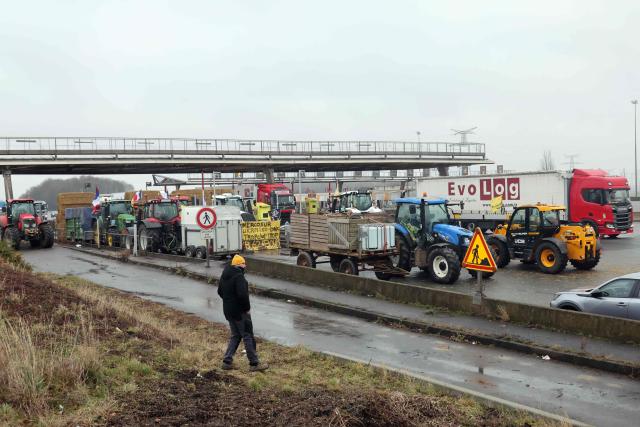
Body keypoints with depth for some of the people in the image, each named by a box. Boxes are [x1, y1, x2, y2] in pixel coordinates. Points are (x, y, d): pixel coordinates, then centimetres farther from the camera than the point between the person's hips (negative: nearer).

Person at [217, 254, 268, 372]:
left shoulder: (224, 275, 9)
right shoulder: (238, 276, -20)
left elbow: (220, 291, 19)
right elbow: (242, 294, -28)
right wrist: (247, 307, -15)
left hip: (228, 310, 9)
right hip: (240, 312, -9)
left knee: (235, 335, 19)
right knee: (248, 336, 0)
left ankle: (227, 361, 17)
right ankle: (254, 364, 6)